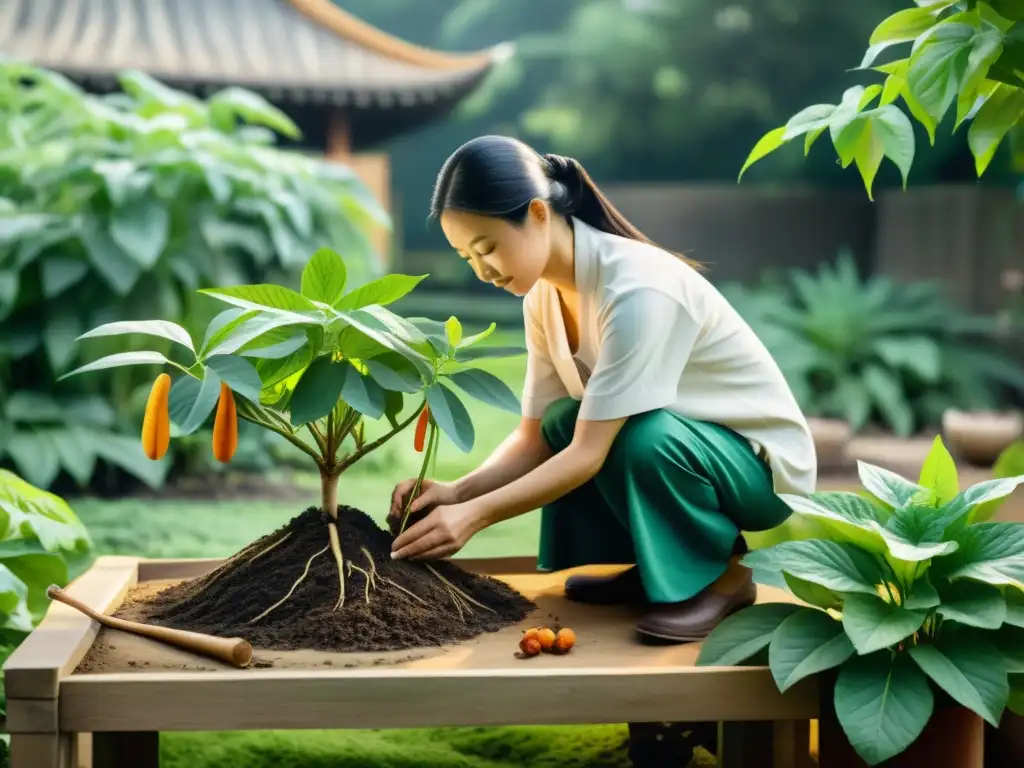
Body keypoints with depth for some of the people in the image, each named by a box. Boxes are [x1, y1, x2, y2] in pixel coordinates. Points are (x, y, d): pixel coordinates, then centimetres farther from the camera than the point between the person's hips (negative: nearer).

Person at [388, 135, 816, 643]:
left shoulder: (637, 290, -31)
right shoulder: (544, 297, -5)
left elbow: (589, 453, -33)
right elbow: (536, 437, -5)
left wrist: (474, 515, -36)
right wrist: (456, 492, -22)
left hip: (763, 461, -8)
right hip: (674, 440, 8)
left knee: (646, 438, -35)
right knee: (562, 423, -15)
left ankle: (722, 573, -8)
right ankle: (654, 564, 4)